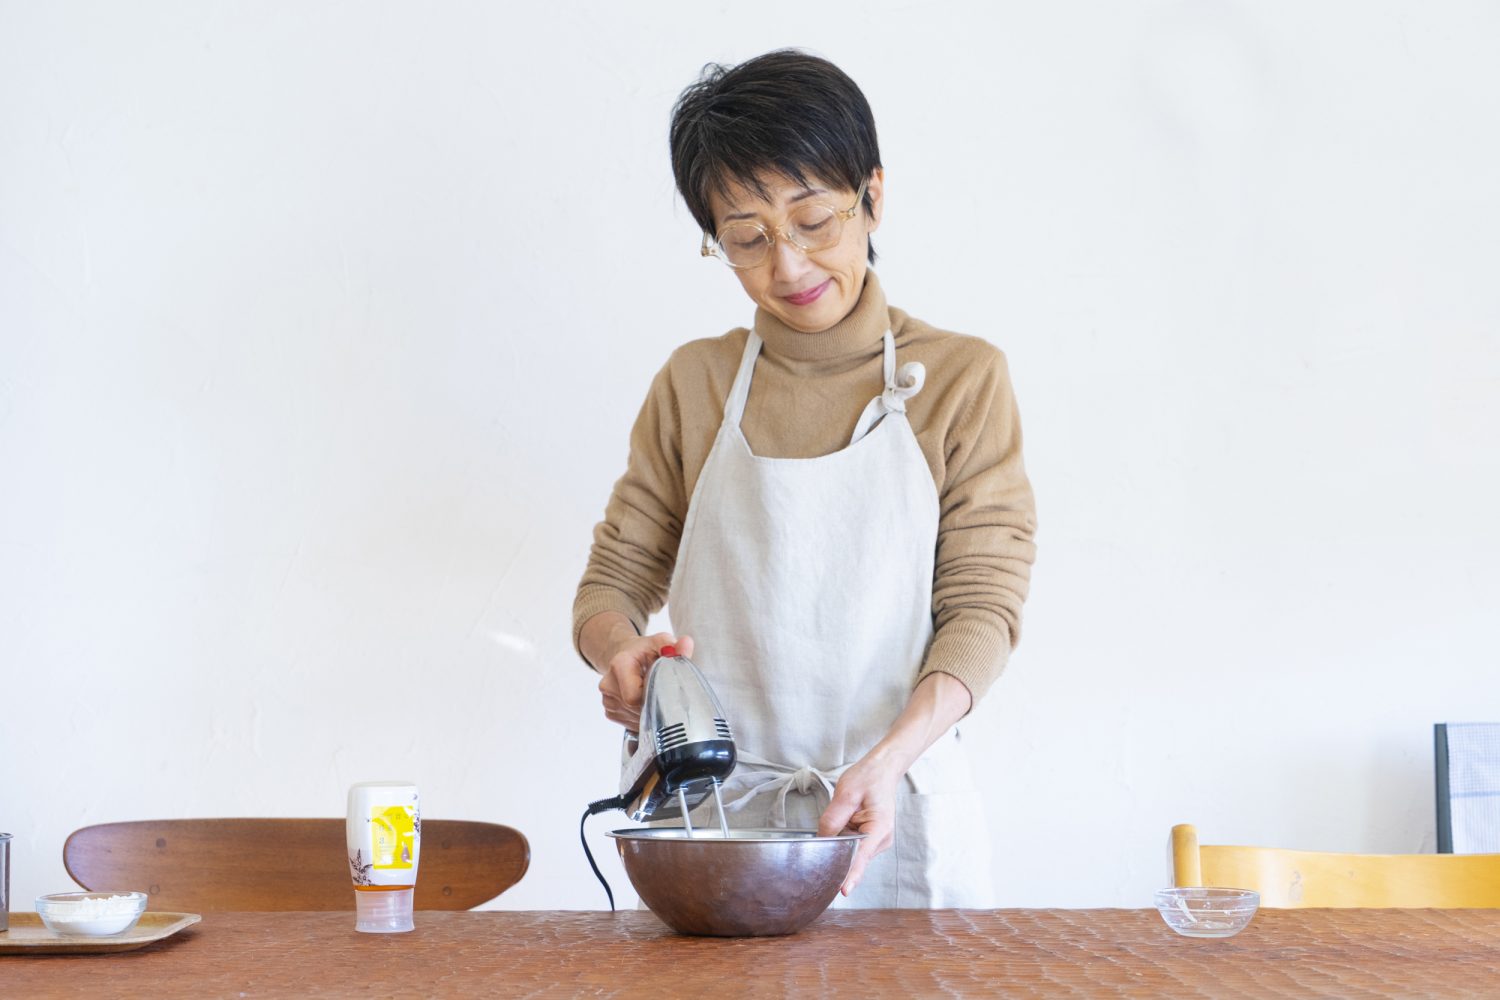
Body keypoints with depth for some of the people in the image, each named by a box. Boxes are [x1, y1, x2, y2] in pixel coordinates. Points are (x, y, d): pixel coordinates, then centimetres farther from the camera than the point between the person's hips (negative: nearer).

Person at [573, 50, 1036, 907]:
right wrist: (620, 648, -16)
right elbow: (614, 578, 8)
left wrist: (887, 760, -20)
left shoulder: (963, 378, 0)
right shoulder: (693, 385, 6)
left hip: (898, 810, -1)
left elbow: (983, 604, -5)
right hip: (716, 811, 1)